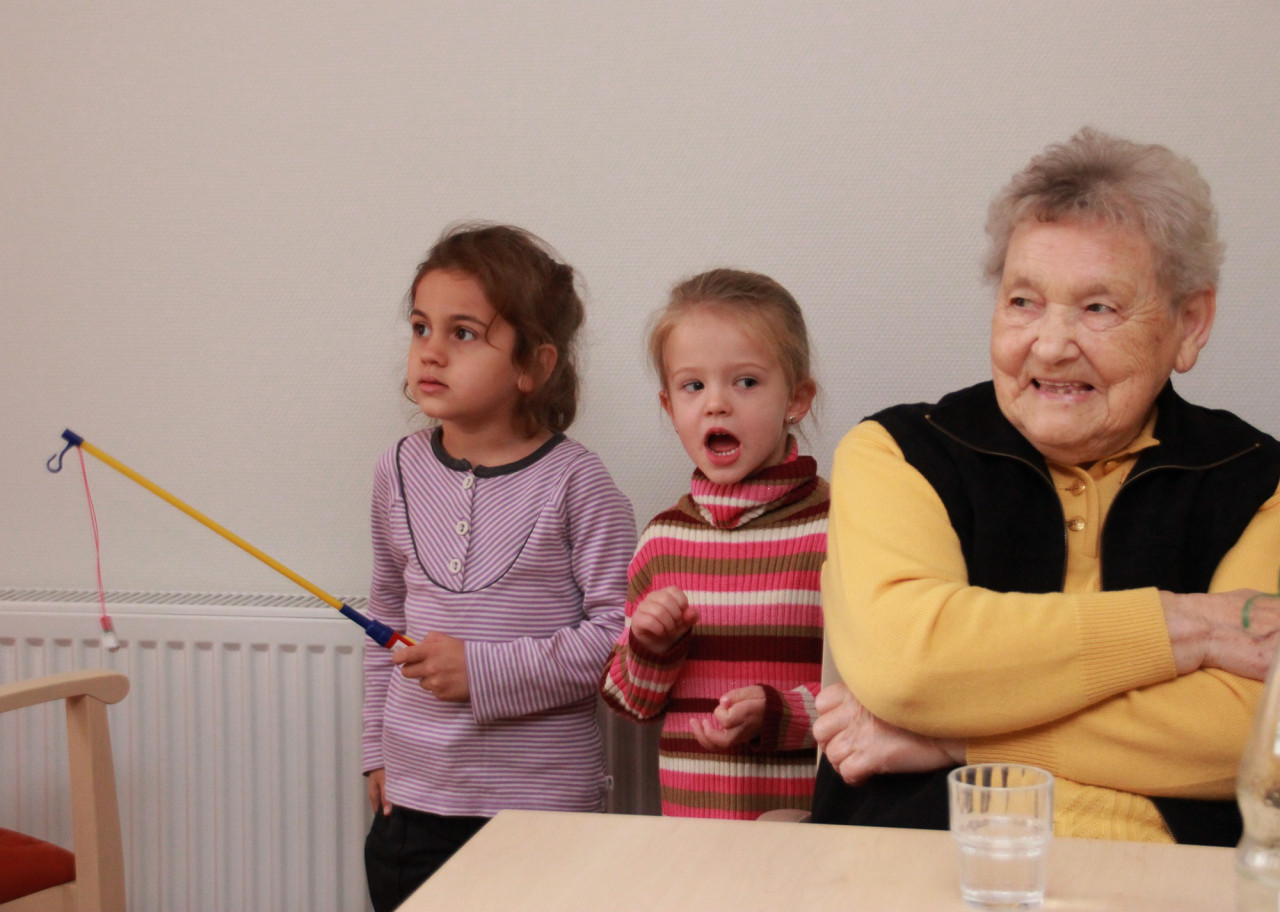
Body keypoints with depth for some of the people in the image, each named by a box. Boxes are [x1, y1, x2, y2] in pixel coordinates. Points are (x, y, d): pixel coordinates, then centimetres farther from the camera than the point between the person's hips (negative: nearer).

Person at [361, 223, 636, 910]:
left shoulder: (573, 481, -10)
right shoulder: (400, 471, 5)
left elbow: (617, 631, -11)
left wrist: (485, 669, -16)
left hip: (542, 804, -4)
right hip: (412, 798, 4)